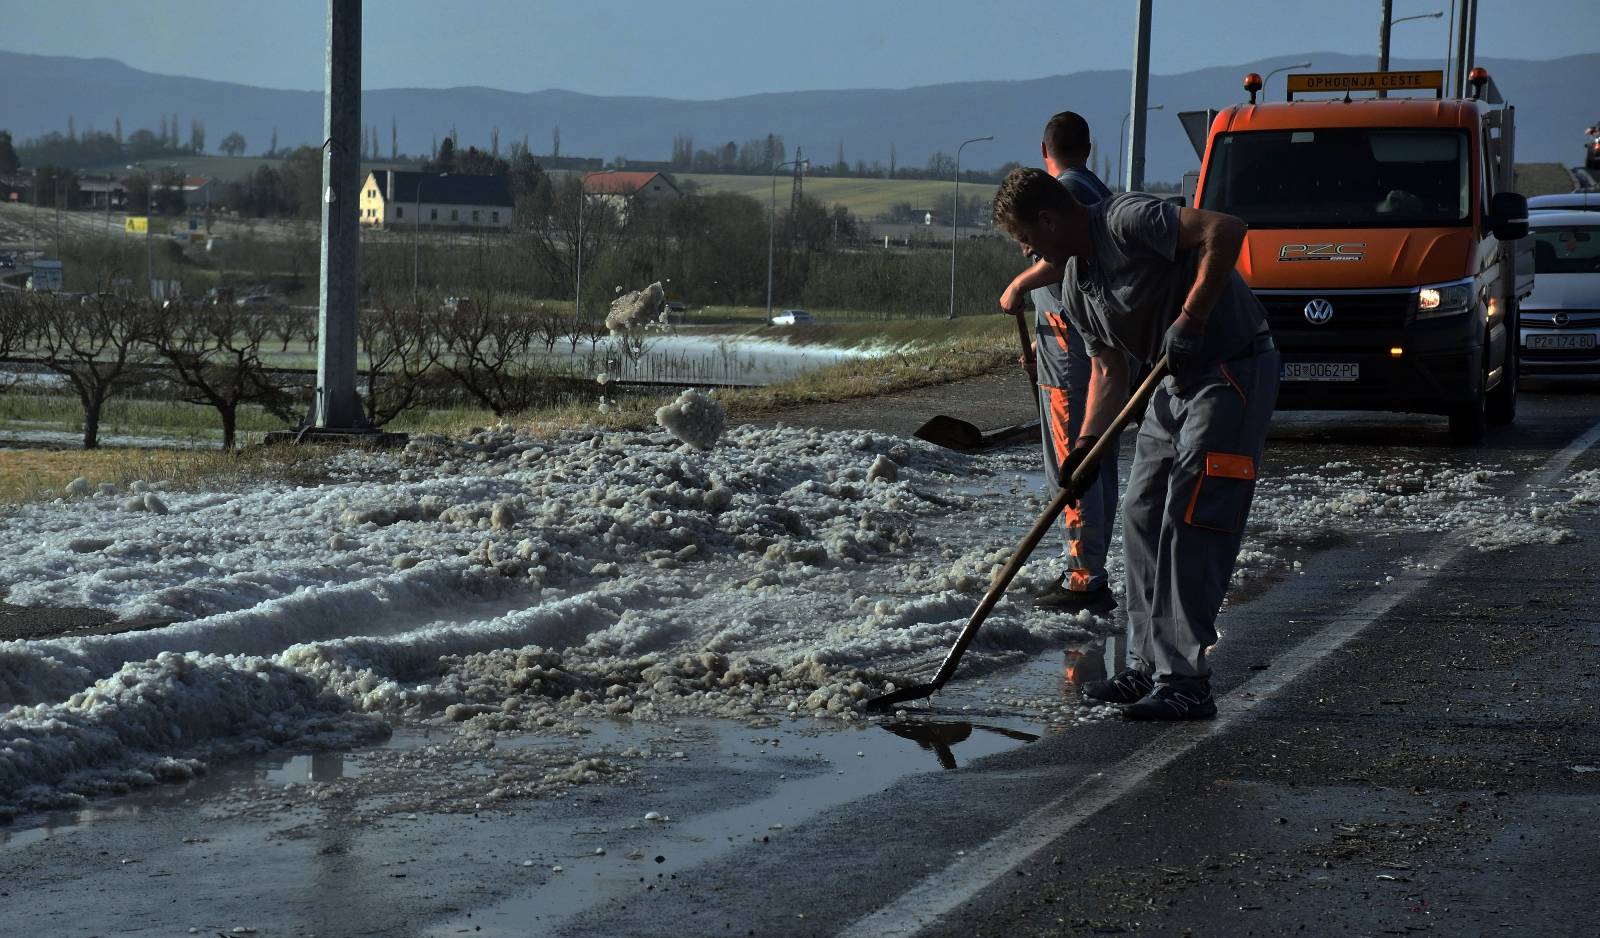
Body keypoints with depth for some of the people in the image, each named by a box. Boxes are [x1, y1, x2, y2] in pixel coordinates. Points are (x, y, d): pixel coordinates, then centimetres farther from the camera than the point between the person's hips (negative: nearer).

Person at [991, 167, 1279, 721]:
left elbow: (1225, 230, -28)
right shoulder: (1075, 288, 9)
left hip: (1233, 372, -10)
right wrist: (1086, 444, -2)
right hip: (1175, 382, 10)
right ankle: (1148, 667, 19)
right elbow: (1108, 371, 12)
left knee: (1190, 525, -13)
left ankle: (1185, 683, -11)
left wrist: (1190, 319, -27)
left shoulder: (1126, 221, -19)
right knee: (1142, 516, 10)